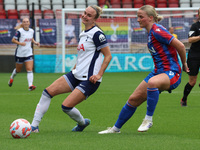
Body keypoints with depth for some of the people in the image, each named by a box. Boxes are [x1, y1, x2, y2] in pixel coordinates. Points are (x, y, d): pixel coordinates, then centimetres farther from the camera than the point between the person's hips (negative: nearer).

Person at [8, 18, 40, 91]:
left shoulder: (31, 31, 4)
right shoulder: (19, 31, -13)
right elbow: (13, 40, -13)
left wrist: (35, 42, 5)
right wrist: (20, 43, -28)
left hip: (29, 53, 3)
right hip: (20, 53, -3)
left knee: (30, 69, -12)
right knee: (18, 70, 13)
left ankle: (30, 85, -18)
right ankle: (12, 77, 46)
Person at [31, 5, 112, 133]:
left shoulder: (97, 34, -13)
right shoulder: (84, 34, 15)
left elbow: (108, 56, -13)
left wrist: (99, 75, -17)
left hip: (89, 79, -9)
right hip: (76, 75, 9)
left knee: (66, 106, -15)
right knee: (48, 92, -6)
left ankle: (82, 122, 17)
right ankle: (34, 125, -3)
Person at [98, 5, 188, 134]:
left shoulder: (157, 30, -18)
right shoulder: (151, 32, 11)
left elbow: (180, 46, -19)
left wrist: (184, 64, -4)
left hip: (171, 73, -10)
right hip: (159, 71, 10)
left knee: (152, 82, -42)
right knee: (134, 99, 8)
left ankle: (149, 119, -27)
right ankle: (116, 128, 23)